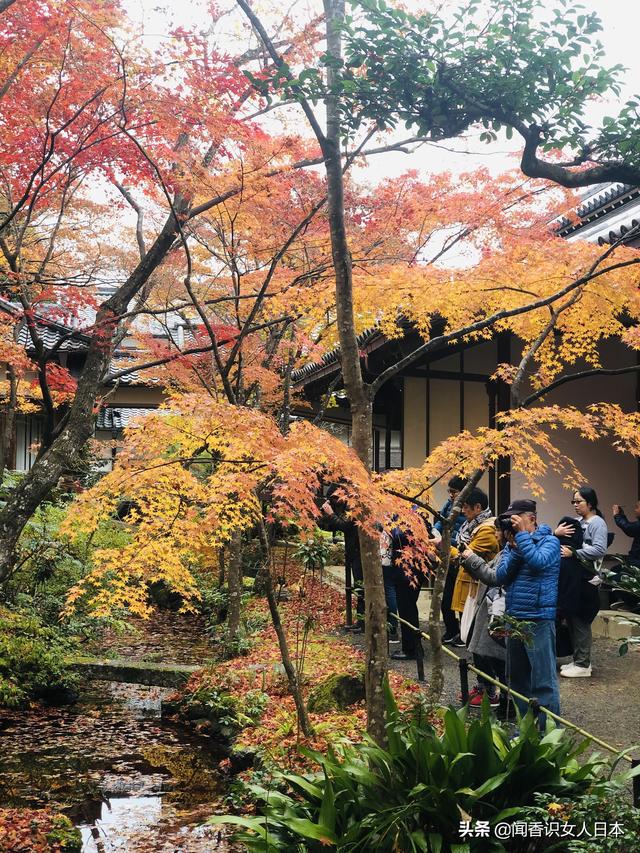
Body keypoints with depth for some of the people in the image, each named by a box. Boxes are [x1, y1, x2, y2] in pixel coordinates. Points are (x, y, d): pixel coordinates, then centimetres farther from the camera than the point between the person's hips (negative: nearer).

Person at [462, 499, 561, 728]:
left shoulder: (549, 541, -3)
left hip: (539, 620, -6)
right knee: (517, 678, 14)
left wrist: (522, 534, -16)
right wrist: (514, 548, -11)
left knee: (543, 680, -5)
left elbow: (538, 563, -24)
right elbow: (500, 577, -1)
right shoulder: (511, 544, 12)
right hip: (513, 619, 7)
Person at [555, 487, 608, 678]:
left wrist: (573, 553, -24)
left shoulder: (597, 523, -9)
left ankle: (583, 665, 3)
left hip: (587, 579, -8)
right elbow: (565, 544, 11)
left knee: (581, 622, -5)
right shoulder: (576, 522, 13)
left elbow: (599, 549, -20)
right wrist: (556, 533, -11)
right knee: (572, 620, 12)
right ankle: (578, 660, 22)